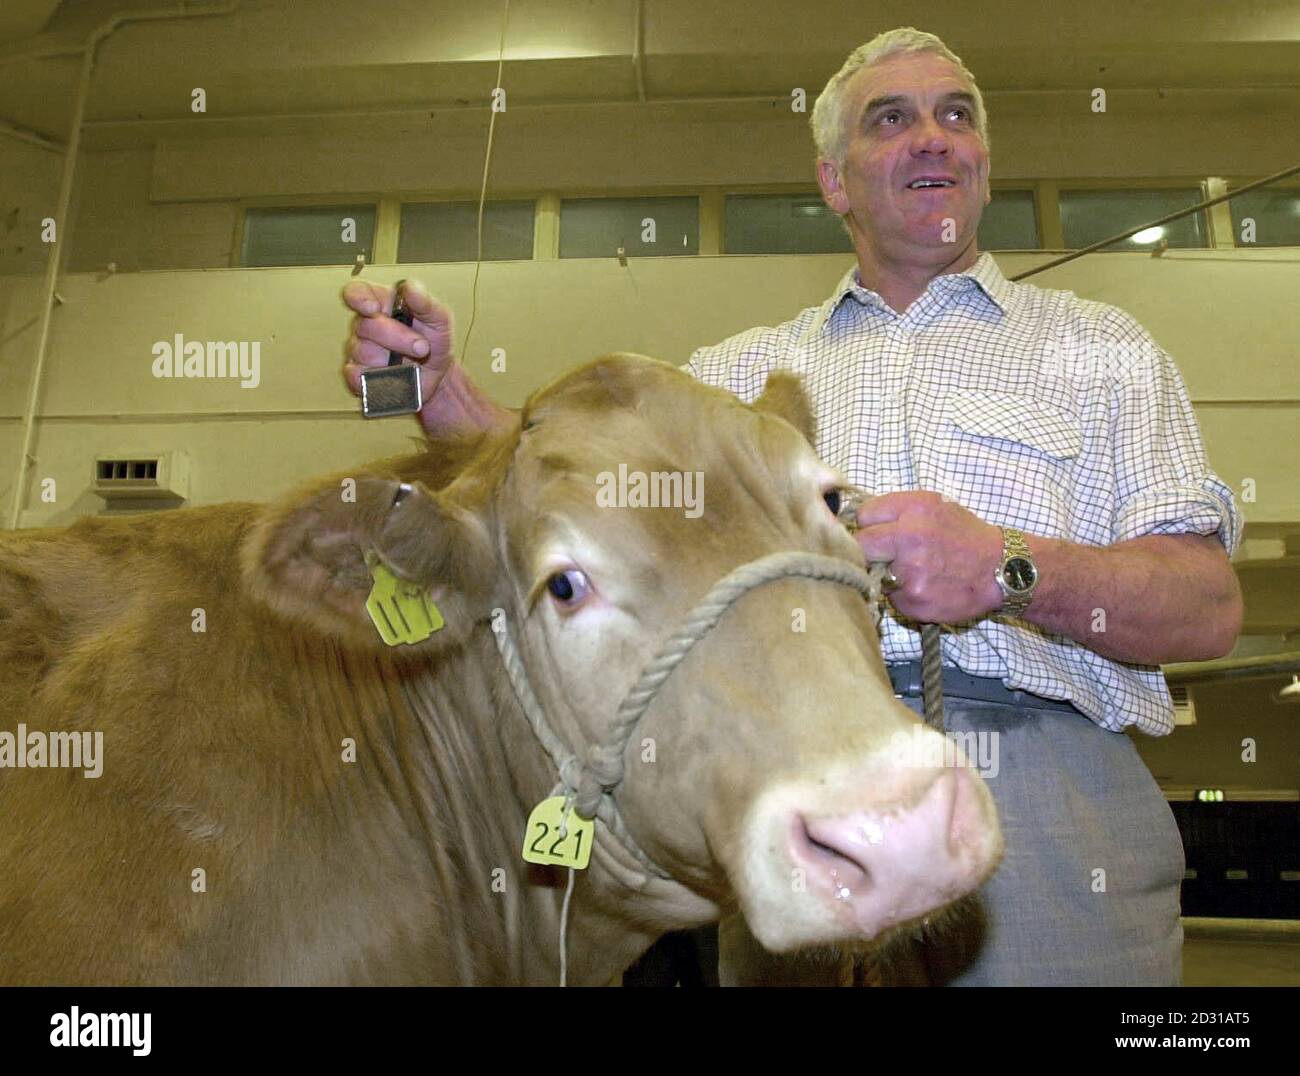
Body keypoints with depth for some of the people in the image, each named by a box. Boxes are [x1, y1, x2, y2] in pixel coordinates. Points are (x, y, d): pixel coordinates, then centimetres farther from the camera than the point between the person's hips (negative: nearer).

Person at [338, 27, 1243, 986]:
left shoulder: (1100, 346, 12)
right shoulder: (740, 370, 17)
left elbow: (1210, 607, 1)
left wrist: (1006, 570, -17)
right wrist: (438, 385, -9)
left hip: (1052, 820, 0)